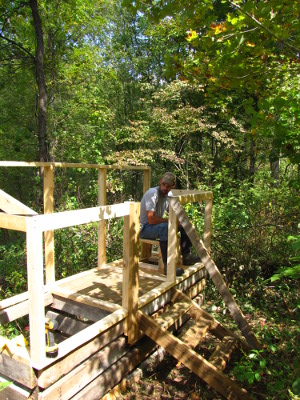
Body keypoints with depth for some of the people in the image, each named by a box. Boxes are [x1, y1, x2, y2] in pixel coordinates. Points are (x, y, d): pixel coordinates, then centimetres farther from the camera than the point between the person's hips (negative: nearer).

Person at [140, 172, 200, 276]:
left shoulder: (169, 194, 2)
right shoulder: (153, 194, -23)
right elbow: (151, 219, -31)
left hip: (160, 224, 9)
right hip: (145, 228, -9)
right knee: (165, 227, -38)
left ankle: (186, 256, 10)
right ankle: (168, 266, -34)